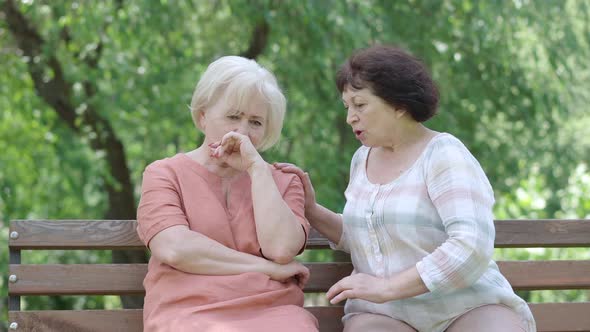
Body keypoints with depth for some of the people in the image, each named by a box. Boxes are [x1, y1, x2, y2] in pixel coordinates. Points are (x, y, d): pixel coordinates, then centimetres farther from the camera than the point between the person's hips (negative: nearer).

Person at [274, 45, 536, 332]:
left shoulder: (444, 155, -7)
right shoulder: (363, 158, 15)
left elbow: (472, 247, -20)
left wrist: (387, 287, -22)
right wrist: (310, 209, 11)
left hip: (466, 309, -5)